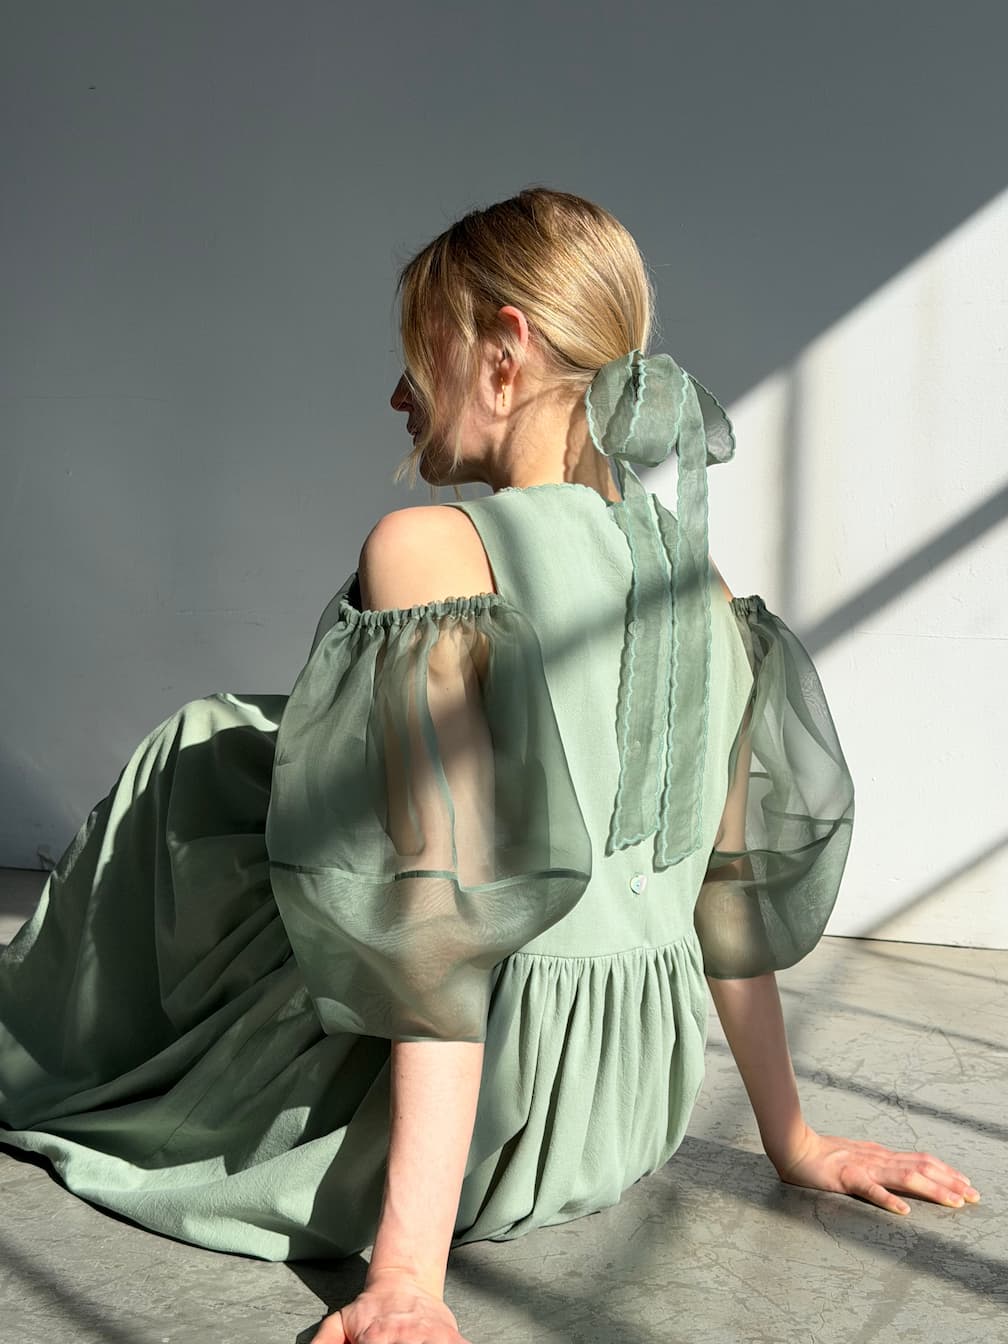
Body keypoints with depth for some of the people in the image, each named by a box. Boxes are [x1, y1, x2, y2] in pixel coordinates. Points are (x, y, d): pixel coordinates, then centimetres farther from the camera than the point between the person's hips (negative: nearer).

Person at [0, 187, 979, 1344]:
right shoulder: (702, 589, 2)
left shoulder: (428, 548, -18)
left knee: (196, 755, 17)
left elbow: (441, 920, -23)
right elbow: (734, 890, 5)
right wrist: (791, 1139, 14)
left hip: (409, 1099, -6)